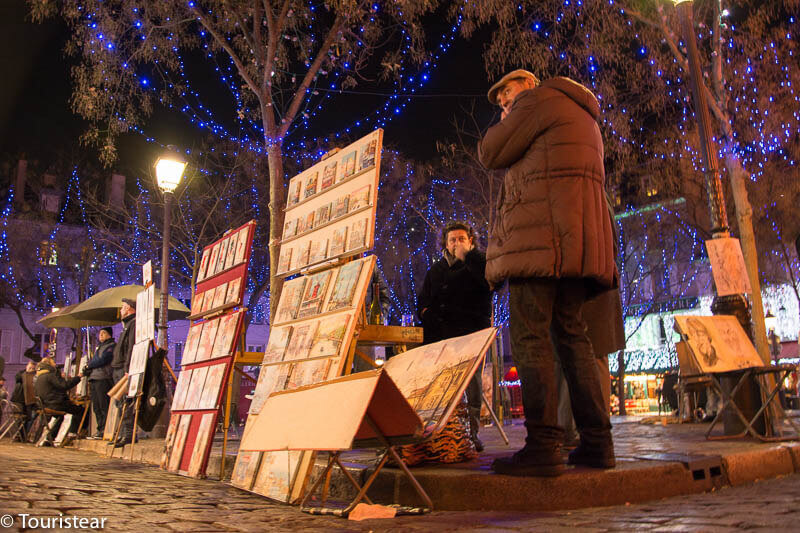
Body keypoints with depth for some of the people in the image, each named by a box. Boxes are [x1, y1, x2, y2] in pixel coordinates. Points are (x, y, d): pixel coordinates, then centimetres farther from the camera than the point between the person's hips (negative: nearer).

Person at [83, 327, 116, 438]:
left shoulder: (112, 346, -1)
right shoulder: (99, 346, 27)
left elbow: (103, 360, -11)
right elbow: (93, 360, 24)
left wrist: (89, 365, 0)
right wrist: (88, 368, 4)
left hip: (104, 379, -9)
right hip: (94, 379, 9)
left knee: (104, 406, -11)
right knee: (96, 407, 7)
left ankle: (104, 430, -11)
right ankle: (100, 430, 11)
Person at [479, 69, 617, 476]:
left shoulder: (539, 97, 5)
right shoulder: (582, 116, 33)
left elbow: (491, 154, 1)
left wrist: (505, 124, 20)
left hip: (542, 233, -9)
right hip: (579, 239, 9)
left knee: (529, 336, -13)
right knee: (570, 333, 6)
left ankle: (542, 446, -18)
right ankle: (596, 441, 4)